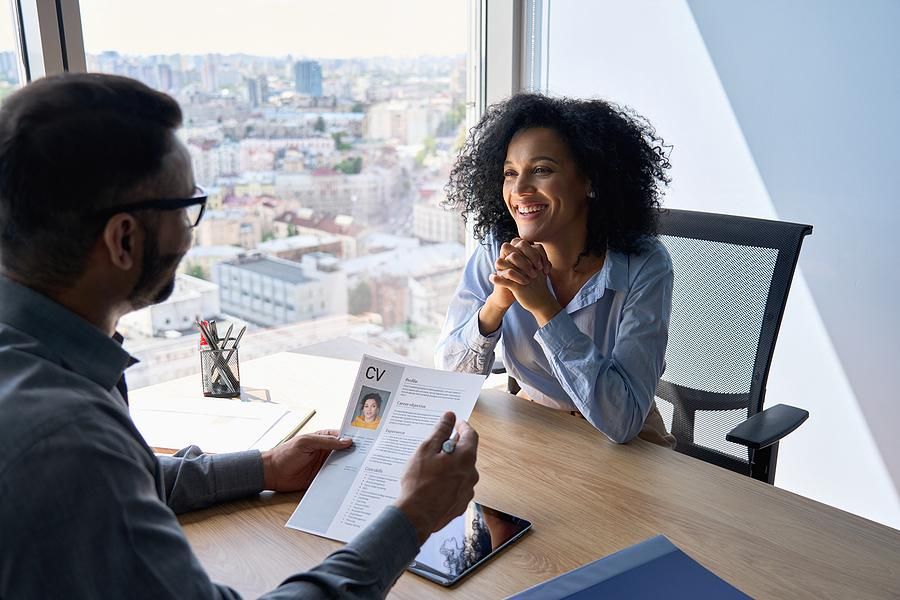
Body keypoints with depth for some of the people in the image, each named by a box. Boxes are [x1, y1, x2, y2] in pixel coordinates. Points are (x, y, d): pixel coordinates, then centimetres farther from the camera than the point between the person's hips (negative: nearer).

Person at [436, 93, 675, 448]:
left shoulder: (643, 267, -21)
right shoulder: (496, 252, -12)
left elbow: (622, 422, -28)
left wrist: (544, 306, -33)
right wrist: (498, 301, -28)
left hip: (627, 448, -2)